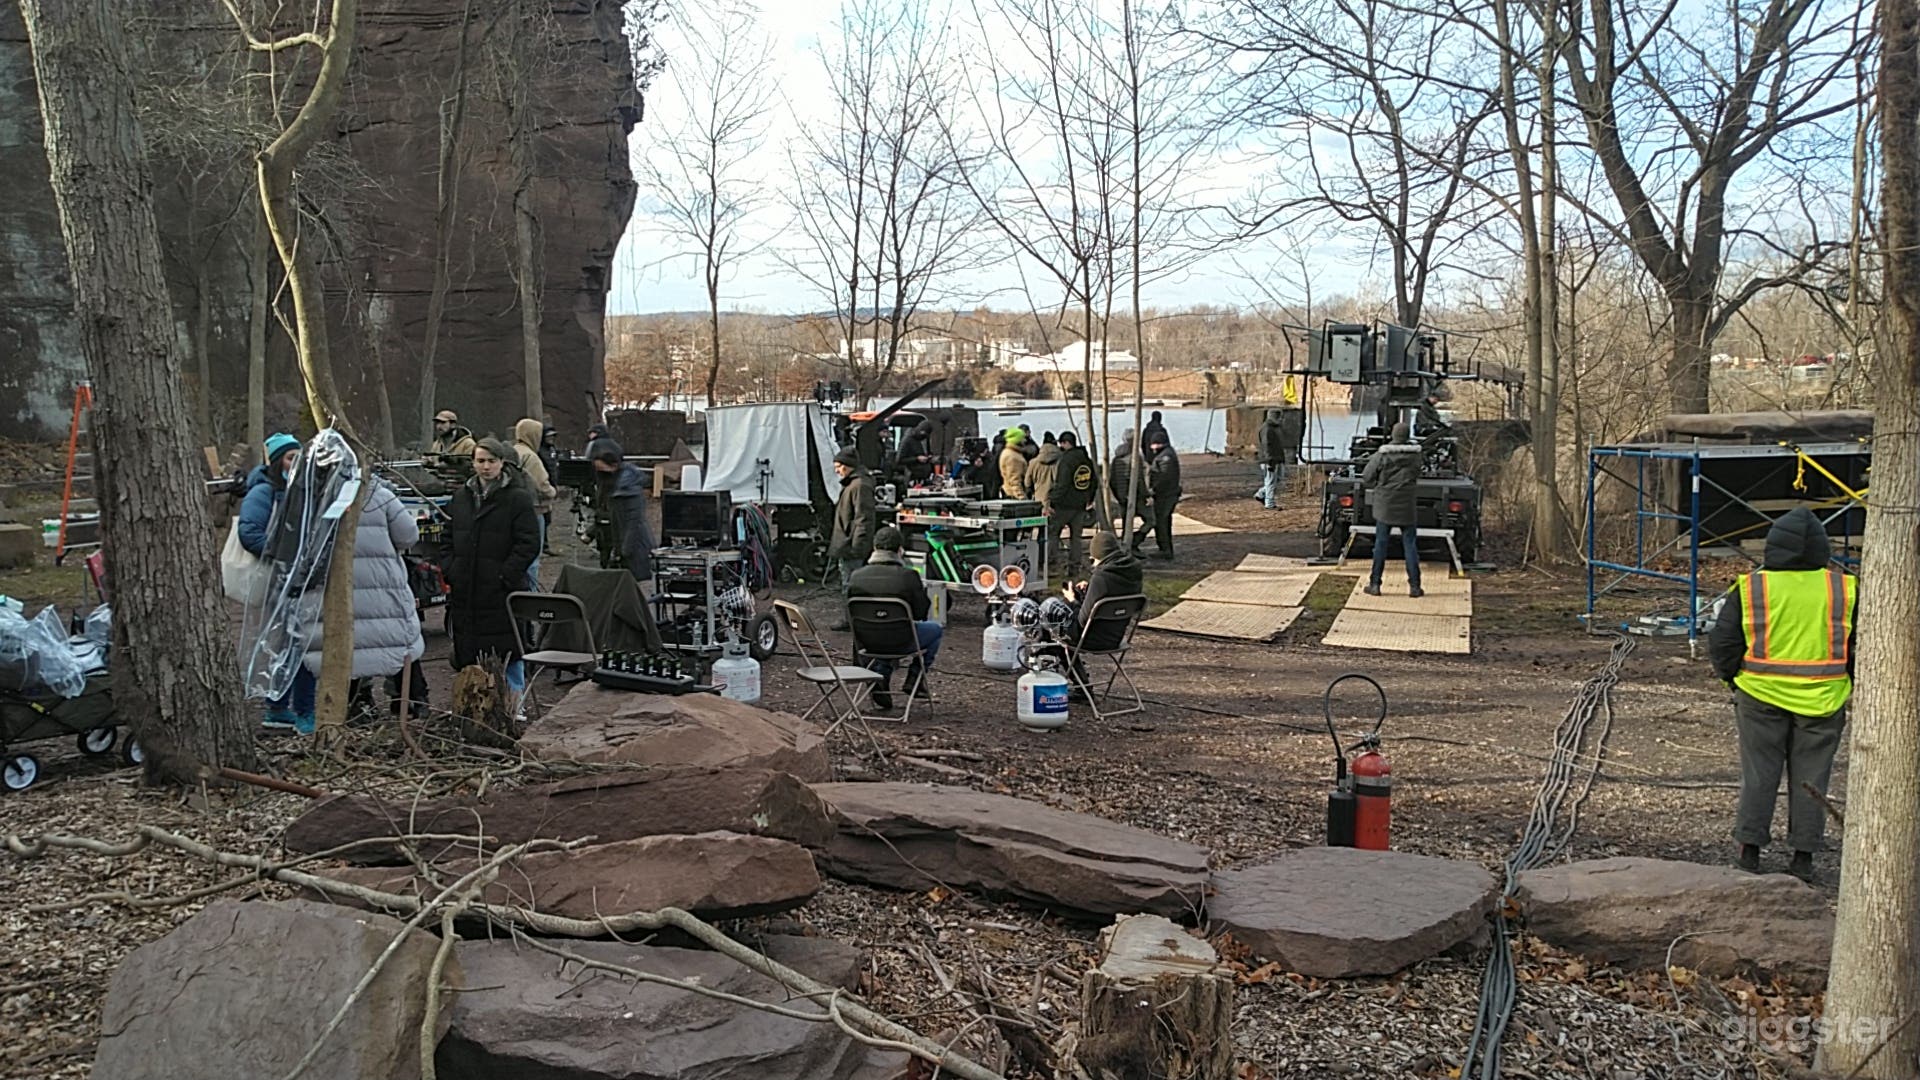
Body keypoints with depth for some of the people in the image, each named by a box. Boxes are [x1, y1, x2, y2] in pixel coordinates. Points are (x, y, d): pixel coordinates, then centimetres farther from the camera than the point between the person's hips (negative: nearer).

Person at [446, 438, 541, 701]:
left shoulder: (518, 498, -5)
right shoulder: (461, 496, 13)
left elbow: (529, 544, -8)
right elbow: (448, 538, 19)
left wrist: (506, 576, -15)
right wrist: (449, 573, 8)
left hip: (502, 591, -5)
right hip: (465, 591, 5)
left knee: (507, 653, -2)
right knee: (466, 650, 10)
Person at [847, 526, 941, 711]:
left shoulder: (856, 576, -7)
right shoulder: (908, 576, -18)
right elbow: (921, 613, -8)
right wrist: (923, 589, 11)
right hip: (900, 642, -4)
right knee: (935, 629, 25)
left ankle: (880, 690, 25)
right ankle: (915, 679, 21)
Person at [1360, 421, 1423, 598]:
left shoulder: (1382, 455, -10)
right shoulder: (1415, 454, -4)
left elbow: (1366, 479, -6)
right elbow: (1416, 476, 9)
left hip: (1385, 505, -1)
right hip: (1407, 506, 1)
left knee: (1380, 544, 7)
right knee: (1410, 544, 7)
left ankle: (1375, 584, 8)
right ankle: (1414, 586, 7)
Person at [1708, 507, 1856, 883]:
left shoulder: (1750, 588, -7)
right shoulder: (1845, 590, -3)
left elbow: (1721, 642, -4)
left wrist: (1733, 677, 12)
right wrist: (1849, 686, 17)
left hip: (1761, 697, -1)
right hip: (1822, 699, 1)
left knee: (1758, 776, 8)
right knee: (1810, 779, 10)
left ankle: (1749, 852, 10)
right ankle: (1803, 858, 14)